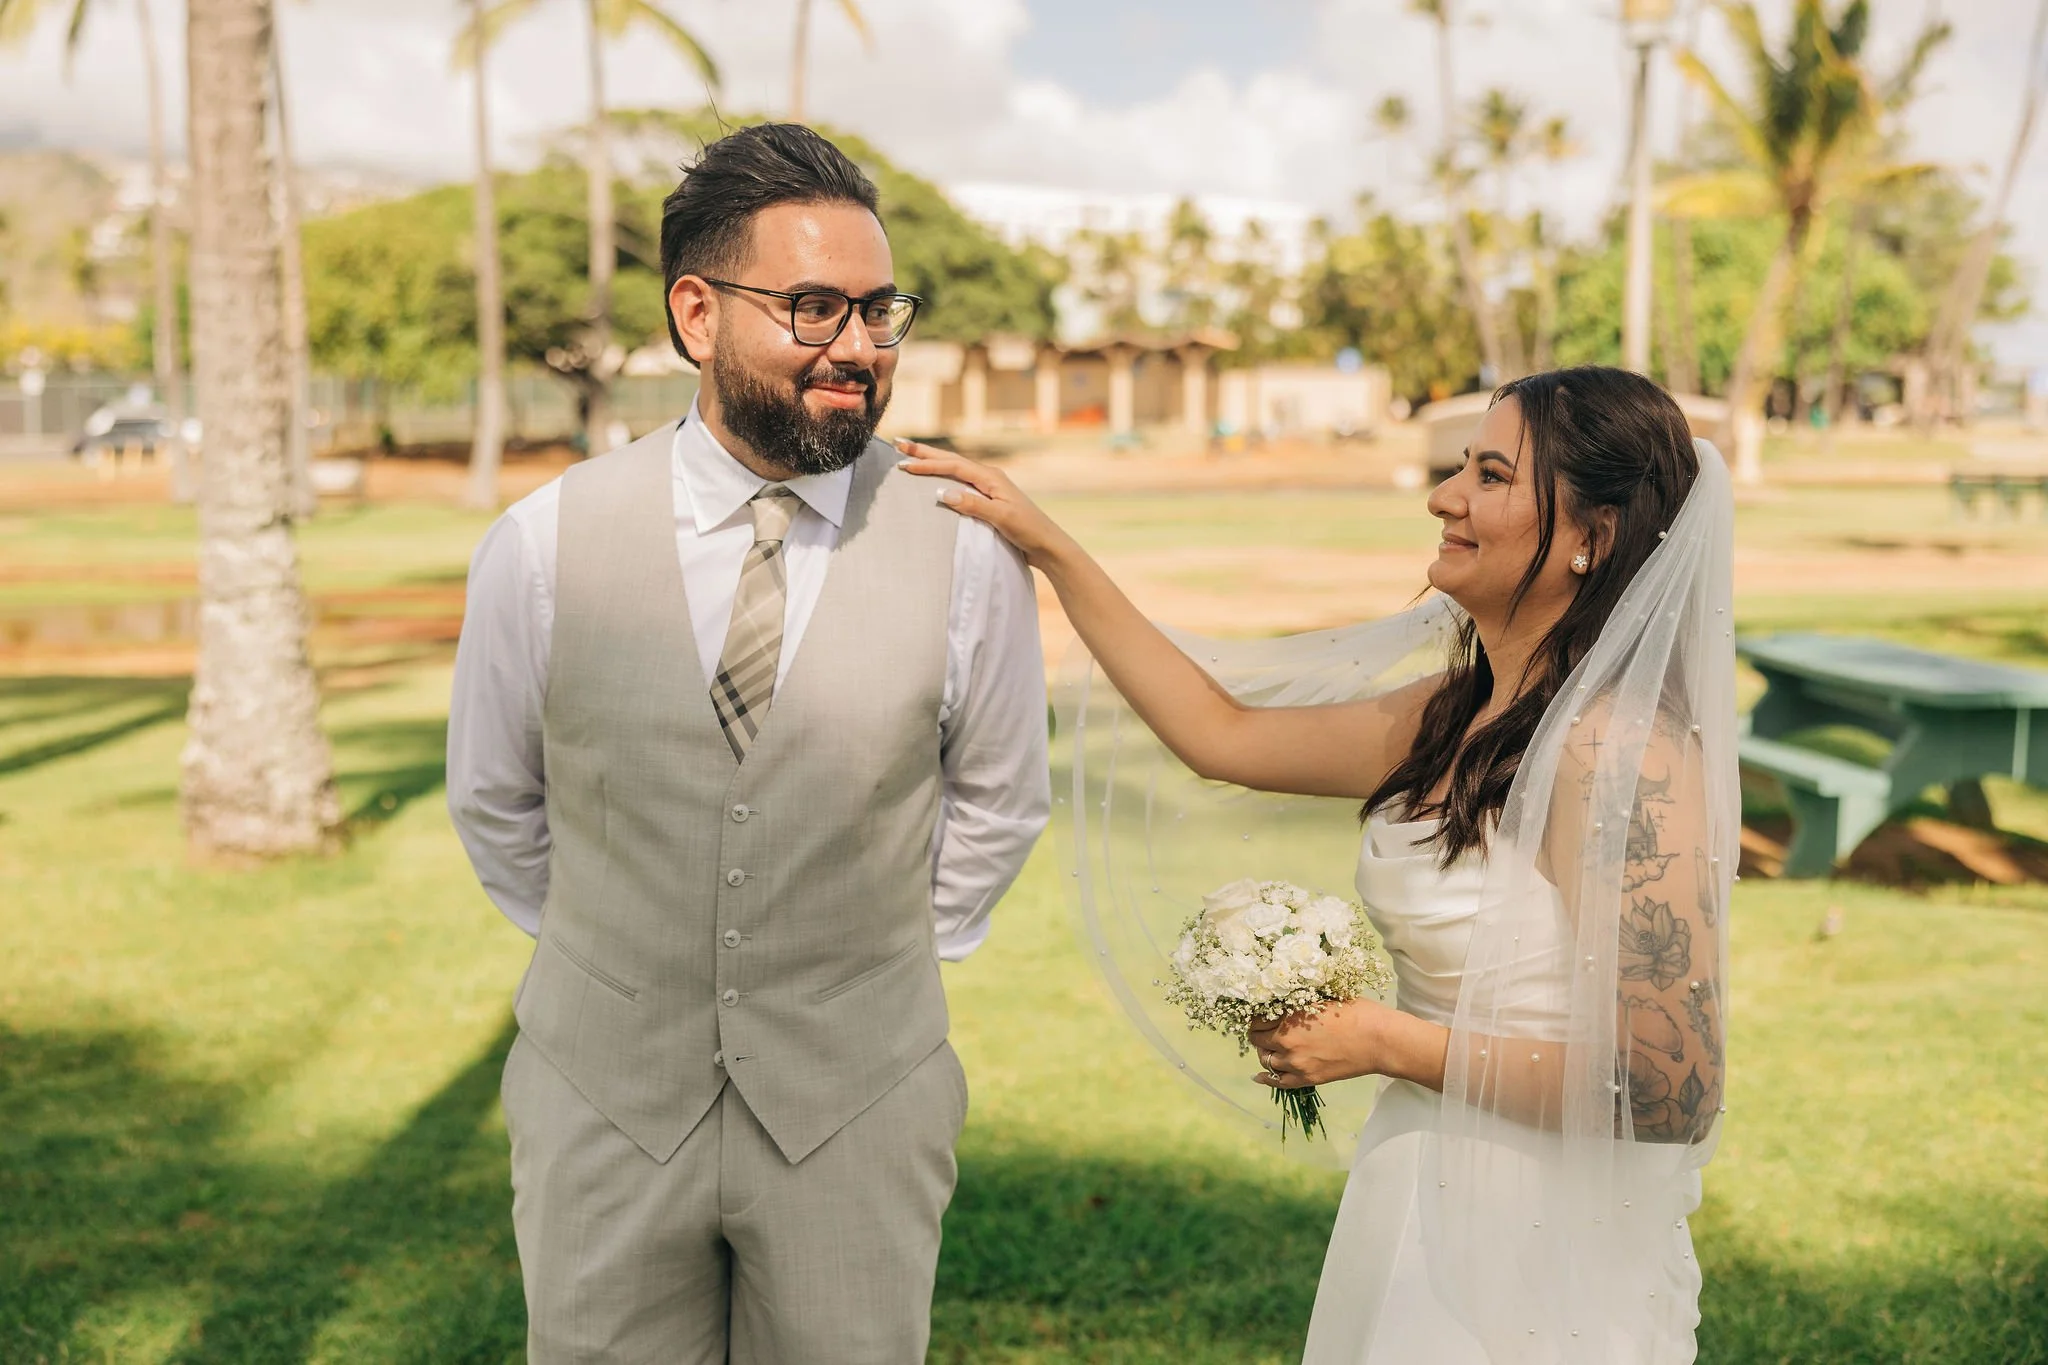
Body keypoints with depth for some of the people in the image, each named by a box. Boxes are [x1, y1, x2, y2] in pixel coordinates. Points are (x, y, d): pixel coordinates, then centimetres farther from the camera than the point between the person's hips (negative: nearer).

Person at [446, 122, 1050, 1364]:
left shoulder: (967, 554, -11)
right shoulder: (544, 546, -10)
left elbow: (998, 805, 6)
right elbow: (495, 805, 7)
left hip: (857, 1108, 0)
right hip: (607, 1092, 1)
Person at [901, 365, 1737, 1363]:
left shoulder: (1623, 755, -23)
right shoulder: (1457, 715, 1)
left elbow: (1673, 1090, -25)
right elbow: (1222, 734, 11)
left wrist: (1389, 1044, -17)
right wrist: (1047, 547, 10)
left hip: (1540, 1280, -8)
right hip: (1420, 1231, 8)